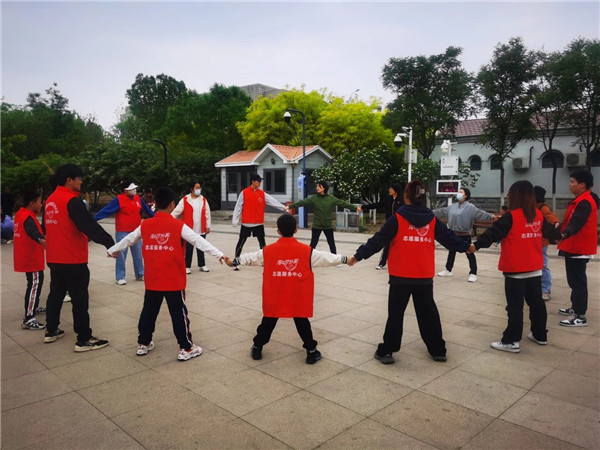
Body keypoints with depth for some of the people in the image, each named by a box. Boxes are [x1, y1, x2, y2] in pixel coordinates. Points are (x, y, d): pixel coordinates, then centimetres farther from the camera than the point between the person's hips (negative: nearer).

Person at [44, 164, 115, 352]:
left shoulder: (50, 200, 10)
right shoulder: (71, 201, -18)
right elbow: (90, 226, -24)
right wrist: (110, 243, -24)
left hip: (54, 258, 9)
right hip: (73, 260, -9)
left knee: (56, 294, 20)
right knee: (80, 299, -2)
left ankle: (51, 331, 32)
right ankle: (84, 340, 4)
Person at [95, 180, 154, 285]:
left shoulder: (138, 199, 4)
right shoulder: (118, 200, -12)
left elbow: (147, 210, 19)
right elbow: (106, 210, -17)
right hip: (122, 232, -5)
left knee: (138, 254, 12)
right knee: (121, 255, 2)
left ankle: (140, 275, 25)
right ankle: (120, 277, 12)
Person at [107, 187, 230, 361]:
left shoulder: (145, 225, 1)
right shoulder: (179, 225, -12)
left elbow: (128, 240, 15)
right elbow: (199, 241, -15)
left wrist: (112, 250, 33)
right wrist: (219, 254, -14)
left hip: (152, 280, 4)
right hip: (174, 281, -4)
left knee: (149, 311, 19)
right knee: (179, 314, 4)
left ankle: (143, 344, 32)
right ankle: (185, 349, 10)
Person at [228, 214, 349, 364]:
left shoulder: (268, 251, -5)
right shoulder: (307, 251, -8)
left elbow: (250, 258, 7)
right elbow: (327, 258, 2)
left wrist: (234, 262, 24)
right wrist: (344, 259, 16)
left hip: (275, 299, 1)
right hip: (298, 299, -1)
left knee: (268, 322, 16)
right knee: (302, 323, 12)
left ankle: (257, 348, 28)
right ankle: (311, 351, 18)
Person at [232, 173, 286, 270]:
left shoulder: (262, 194, 3)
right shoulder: (244, 193, -5)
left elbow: (273, 201, -2)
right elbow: (238, 207, -4)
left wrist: (283, 208, -13)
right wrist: (235, 221, -8)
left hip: (259, 223, 3)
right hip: (246, 223, -3)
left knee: (262, 243, 10)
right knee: (241, 243, 3)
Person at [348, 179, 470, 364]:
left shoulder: (397, 219, -9)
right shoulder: (432, 220, 2)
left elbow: (378, 240, -10)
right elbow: (450, 238, 12)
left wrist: (358, 255, -4)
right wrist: (466, 247, 30)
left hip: (401, 276, -3)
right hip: (425, 277, 3)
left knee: (395, 314, 5)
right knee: (428, 313, 17)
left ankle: (386, 351, 10)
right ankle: (438, 350, 25)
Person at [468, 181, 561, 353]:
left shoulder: (511, 216, -16)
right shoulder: (539, 215, 5)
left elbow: (493, 233, -25)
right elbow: (549, 230, 23)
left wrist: (476, 245, -28)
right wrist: (558, 233, 45)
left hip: (516, 270, -7)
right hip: (535, 268, 7)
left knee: (515, 306, -2)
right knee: (536, 302, 18)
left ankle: (512, 341, 3)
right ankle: (540, 335, 32)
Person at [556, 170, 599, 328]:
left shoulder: (584, 202, -21)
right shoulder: (582, 200, 12)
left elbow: (577, 222, -37)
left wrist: (564, 234, -54)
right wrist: (563, 233, 35)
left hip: (578, 248, -11)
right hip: (576, 247, 11)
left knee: (577, 281, -6)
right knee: (575, 280, 19)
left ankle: (580, 317, -1)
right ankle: (576, 308, 32)